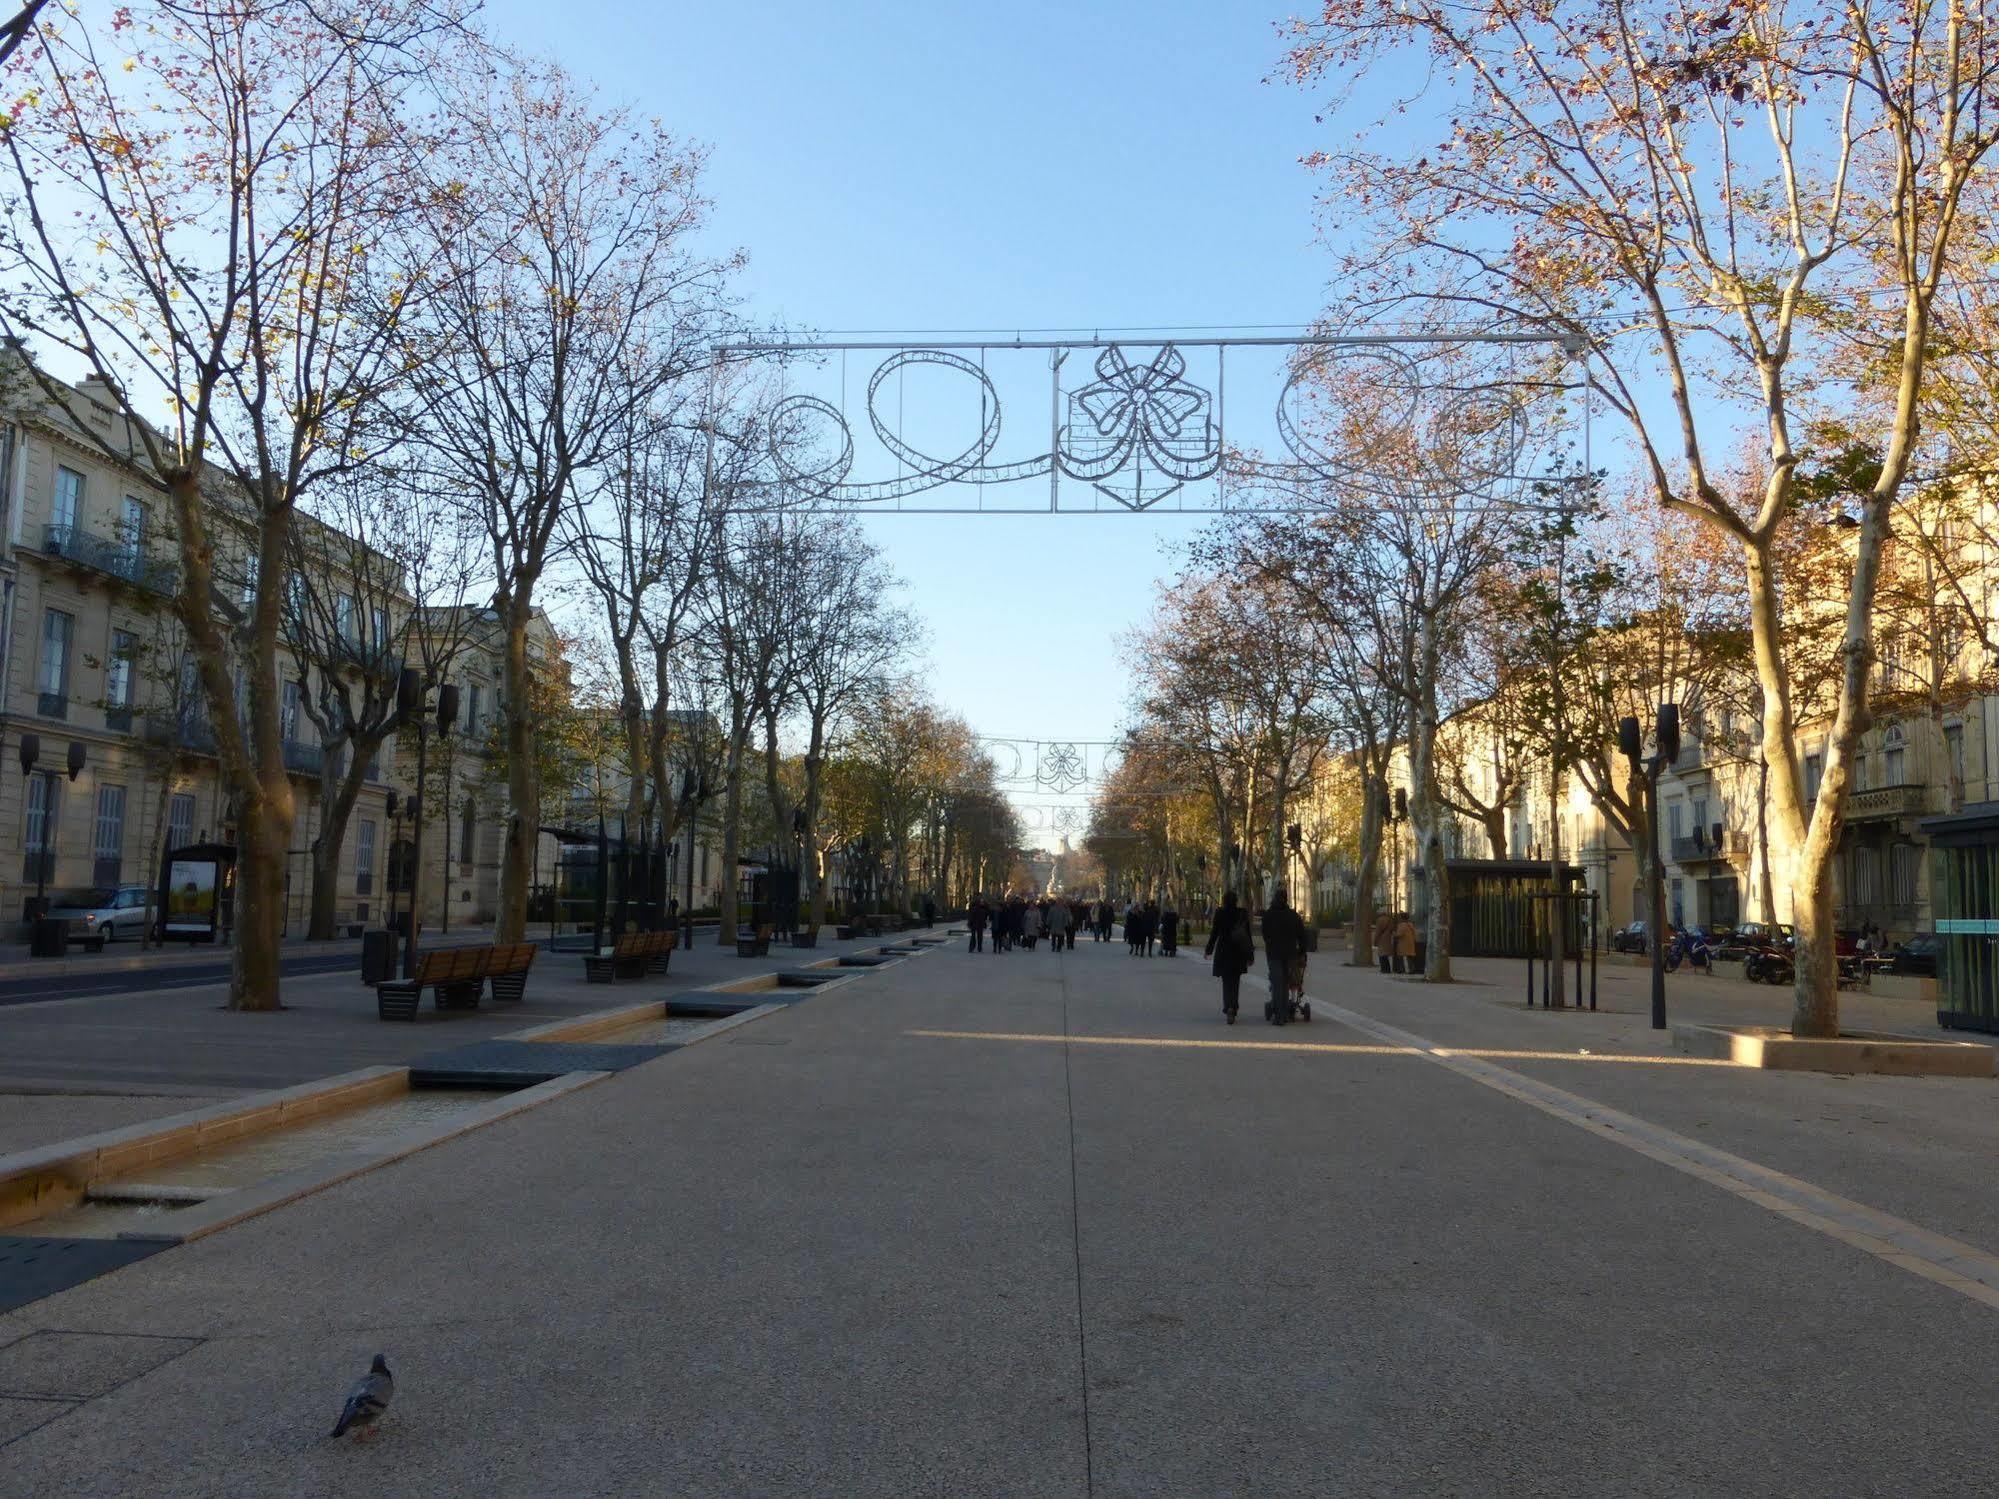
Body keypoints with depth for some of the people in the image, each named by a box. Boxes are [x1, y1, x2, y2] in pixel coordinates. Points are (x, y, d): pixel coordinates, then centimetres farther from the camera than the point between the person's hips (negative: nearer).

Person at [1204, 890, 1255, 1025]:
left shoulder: (1220, 913, -8)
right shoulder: (1243, 913, -2)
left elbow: (1215, 933, -6)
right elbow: (1248, 934, 1)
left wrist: (1208, 950, 6)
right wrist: (1250, 954, 7)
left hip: (1223, 951, -2)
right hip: (1239, 953, 2)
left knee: (1226, 981, 3)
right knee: (1235, 982, 15)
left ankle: (1229, 1007, -18)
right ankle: (1232, 1008, 20)